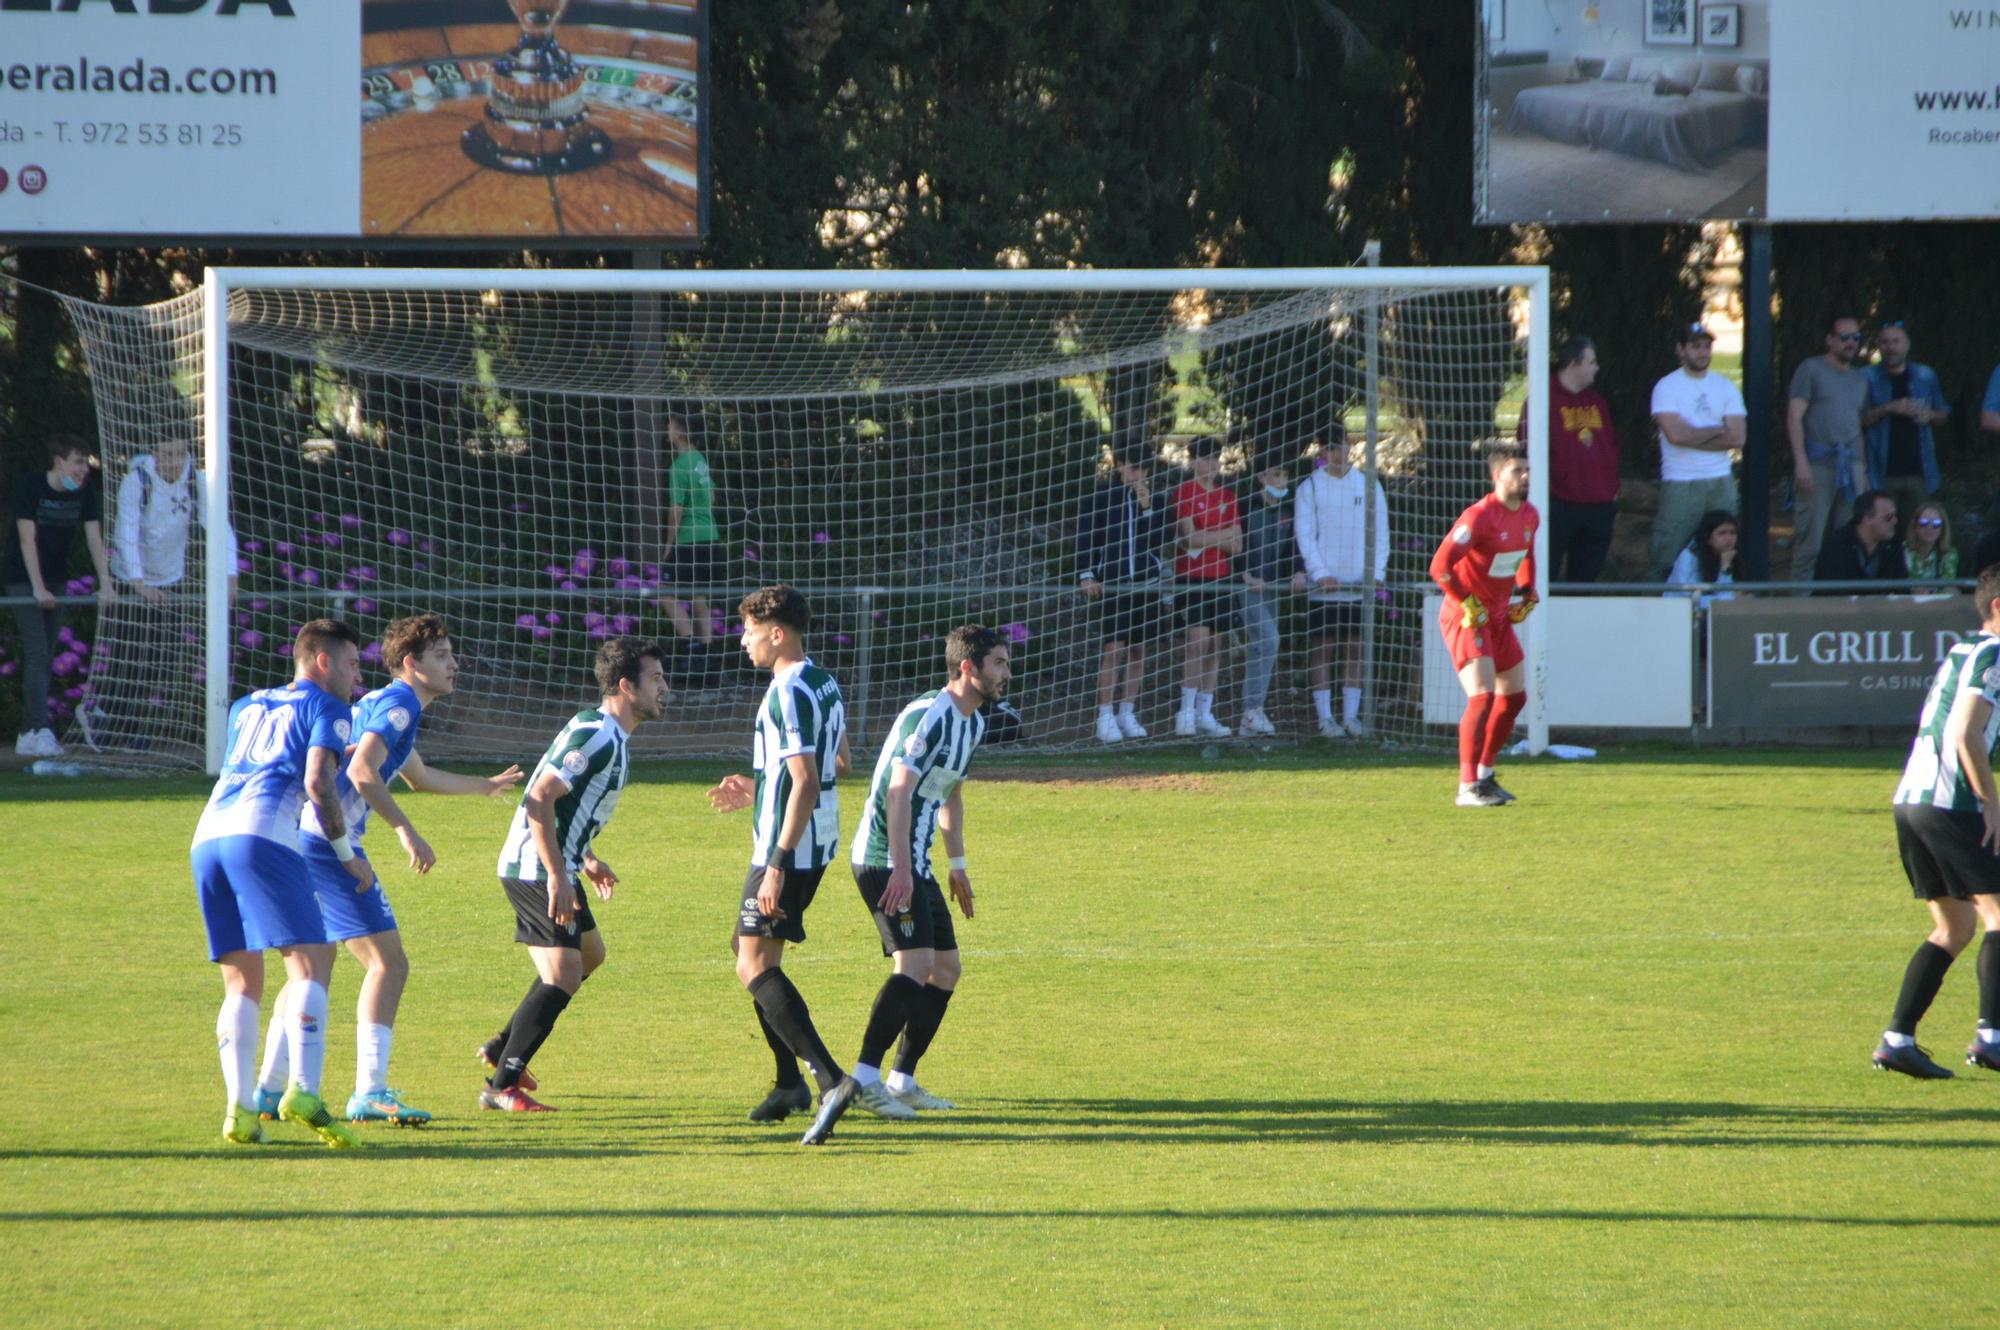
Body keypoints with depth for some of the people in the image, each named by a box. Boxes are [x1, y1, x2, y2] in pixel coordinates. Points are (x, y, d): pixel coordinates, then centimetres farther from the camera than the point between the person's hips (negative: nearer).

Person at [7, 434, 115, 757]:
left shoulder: (85, 491, -4)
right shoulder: (29, 485, -18)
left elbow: (94, 537, -7)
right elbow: (27, 538, -20)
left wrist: (106, 584, -15)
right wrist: (38, 588, -23)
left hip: (55, 578, 5)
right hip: (22, 576, -5)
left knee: (45, 658, 4)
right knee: (36, 654, -16)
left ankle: (28, 735, 9)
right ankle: (41, 731, -24)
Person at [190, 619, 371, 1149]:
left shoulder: (247, 707, 30)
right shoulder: (327, 708, 9)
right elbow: (317, 781, -5)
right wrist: (347, 853, 4)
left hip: (208, 835, 7)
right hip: (263, 833, -7)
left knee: (241, 982, 10)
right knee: (310, 962, -9)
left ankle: (240, 1109, -4)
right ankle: (303, 1093, -26)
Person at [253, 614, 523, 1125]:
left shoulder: (386, 704, 24)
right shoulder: (398, 706, -9)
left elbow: (418, 776, 41)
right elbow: (361, 772, -23)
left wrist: (486, 786, 51)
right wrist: (406, 831, -24)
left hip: (304, 839, 10)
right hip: (329, 846, -10)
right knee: (388, 962, -10)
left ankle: (270, 1089, 21)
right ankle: (369, 1092, -15)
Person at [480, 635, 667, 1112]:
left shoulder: (608, 734, 14)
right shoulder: (595, 734, -19)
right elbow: (540, 797, -26)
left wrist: (586, 861, 26)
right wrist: (558, 876, -28)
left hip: (552, 867, 11)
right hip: (537, 870, -11)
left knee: (589, 953, 25)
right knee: (563, 977, -13)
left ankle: (502, 1049, 31)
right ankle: (501, 1086, -10)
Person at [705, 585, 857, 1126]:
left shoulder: (788, 695, -18)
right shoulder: (824, 684, 13)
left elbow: (806, 784, -24)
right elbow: (837, 766, 23)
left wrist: (777, 865, -25)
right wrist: (758, 791, 24)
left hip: (790, 850, -10)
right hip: (818, 846, 10)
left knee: (754, 967, -10)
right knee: (757, 960, 18)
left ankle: (828, 1075, -20)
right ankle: (790, 1082, 16)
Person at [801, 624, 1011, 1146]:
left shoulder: (973, 723, 15)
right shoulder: (929, 716, -16)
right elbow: (898, 790, -24)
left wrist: (957, 863, 30)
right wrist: (899, 869, -31)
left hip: (914, 863, 10)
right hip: (885, 860, -10)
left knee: (946, 968, 12)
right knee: (916, 964, -22)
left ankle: (902, 1081, 19)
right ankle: (863, 1080, -29)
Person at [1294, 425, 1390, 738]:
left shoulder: (1369, 486, 9)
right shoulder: (1311, 488, 2)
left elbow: (1381, 533, 9)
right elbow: (1305, 536, -3)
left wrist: (1376, 572, -4)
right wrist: (1320, 573, -15)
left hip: (1360, 583, 2)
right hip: (1323, 583, -2)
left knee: (1355, 650, 4)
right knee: (1323, 648, -2)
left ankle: (1352, 716, 9)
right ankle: (1325, 718, 1)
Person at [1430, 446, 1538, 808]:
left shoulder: (1529, 516, 6)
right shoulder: (1479, 517, -21)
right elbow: (1440, 566, -25)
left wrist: (1527, 594, 14)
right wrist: (1467, 605, -22)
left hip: (1499, 616, 9)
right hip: (1467, 618, -9)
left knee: (1514, 696, 13)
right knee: (1482, 695, -18)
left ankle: (1484, 774, 27)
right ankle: (1468, 787, -15)